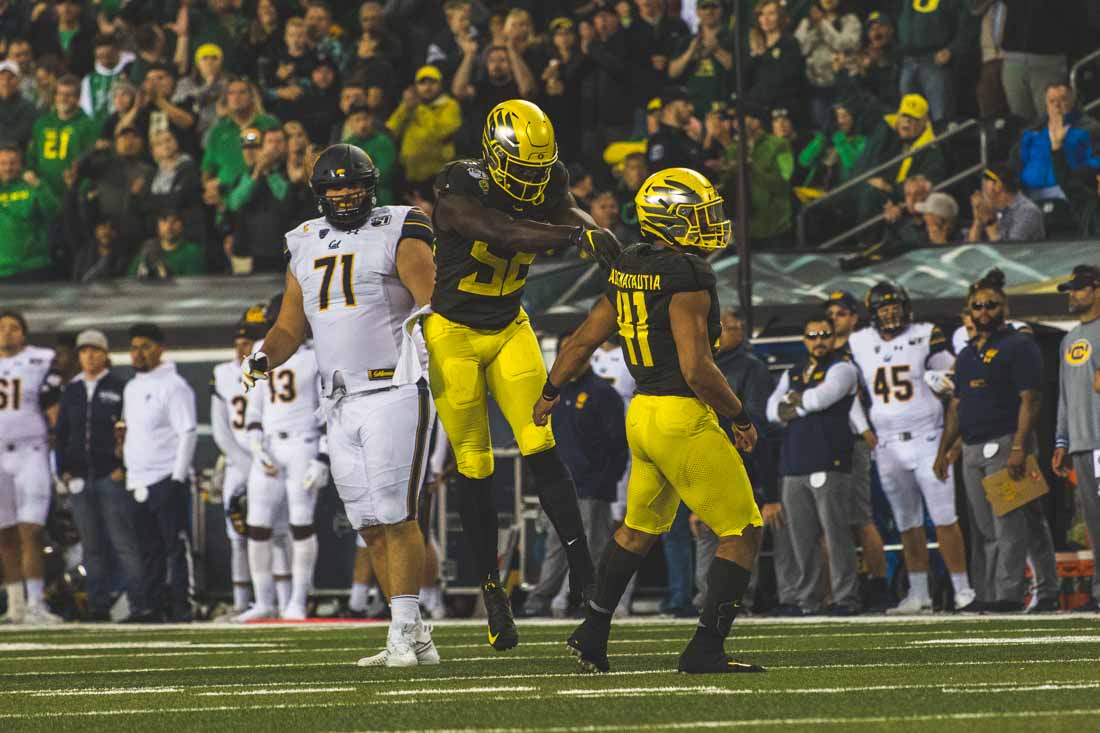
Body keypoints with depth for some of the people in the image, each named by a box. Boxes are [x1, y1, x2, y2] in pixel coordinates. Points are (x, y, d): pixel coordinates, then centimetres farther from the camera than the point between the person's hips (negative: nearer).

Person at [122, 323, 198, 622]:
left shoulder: (173, 386, -7)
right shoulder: (131, 388, 19)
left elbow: (188, 434, -12)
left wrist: (178, 477, -17)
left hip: (167, 480, -8)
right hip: (139, 482, 8)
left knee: (176, 545, -9)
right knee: (150, 550, 9)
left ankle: (181, 605, -9)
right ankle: (154, 606, 12)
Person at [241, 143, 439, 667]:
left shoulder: (396, 235, -2)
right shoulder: (305, 248, 16)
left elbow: (433, 299, -13)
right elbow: (290, 327, 19)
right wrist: (263, 358, -1)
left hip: (393, 392, -6)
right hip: (340, 405, 6)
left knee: (396, 516, -12)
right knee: (371, 525, 5)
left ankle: (403, 632, -10)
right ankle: (415, 638, 10)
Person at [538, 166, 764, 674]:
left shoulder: (629, 271, 8)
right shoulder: (686, 277, -17)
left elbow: (583, 341, 19)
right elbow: (697, 369, -22)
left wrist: (551, 392, 34)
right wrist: (740, 417, -8)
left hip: (643, 415, 9)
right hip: (684, 418, -9)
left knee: (640, 528, 25)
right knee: (742, 532, 0)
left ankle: (591, 635, 30)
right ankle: (705, 649, -3)